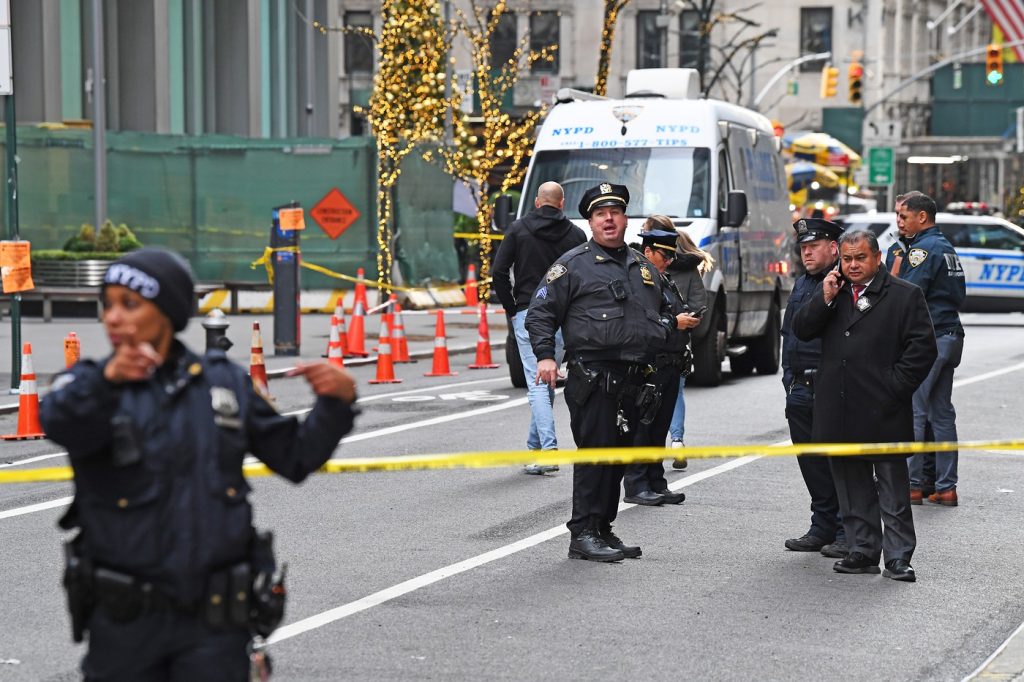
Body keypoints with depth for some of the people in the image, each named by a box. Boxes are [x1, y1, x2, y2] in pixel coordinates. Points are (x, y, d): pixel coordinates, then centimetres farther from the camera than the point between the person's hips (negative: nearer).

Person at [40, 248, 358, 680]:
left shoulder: (225, 382, 7)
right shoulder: (88, 386, -1)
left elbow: (295, 456, 11)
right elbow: (60, 423, -25)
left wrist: (338, 403, -6)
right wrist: (107, 380, -45)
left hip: (214, 618, 1)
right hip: (124, 623, 0)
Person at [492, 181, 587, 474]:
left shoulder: (518, 229, 1)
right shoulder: (575, 234, 5)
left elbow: (499, 271, -4)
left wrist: (511, 308, 5)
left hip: (527, 315, -2)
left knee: (537, 384, -6)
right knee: (548, 381, 15)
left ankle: (549, 449, -19)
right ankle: (535, 444, 23)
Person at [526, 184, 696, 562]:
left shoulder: (643, 266, 21)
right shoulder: (573, 264, 1)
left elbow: (662, 311, 34)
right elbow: (540, 313, -1)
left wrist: (671, 323, 11)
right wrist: (545, 355, -15)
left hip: (633, 382, 7)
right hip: (592, 378, -7)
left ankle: (603, 530, 18)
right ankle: (582, 534, -8)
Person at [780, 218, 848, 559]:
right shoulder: (801, 285, 18)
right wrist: (790, 378, 18)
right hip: (801, 390, 8)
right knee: (811, 463, 11)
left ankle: (847, 533, 3)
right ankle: (822, 528, 20)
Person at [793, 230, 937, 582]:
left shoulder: (905, 295, -2)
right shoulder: (832, 291, 12)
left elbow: (923, 348, -6)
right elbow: (801, 329, 5)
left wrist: (894, 387, -11)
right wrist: (825, 299, -8)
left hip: (883, 411, -5)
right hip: (840, 413, 5)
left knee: (893, 488, 0)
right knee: (852, 487, 11)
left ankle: (898, 556, 3)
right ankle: (864, 551, 20)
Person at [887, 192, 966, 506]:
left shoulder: (923, 249, -12)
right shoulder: (945, 246, 18)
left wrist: (896, 264, -4)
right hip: (950, 334, 10)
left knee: (912, 411, -6)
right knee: (942, 413, 10)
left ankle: (912, 483, -6)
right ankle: (946, 486, 11)